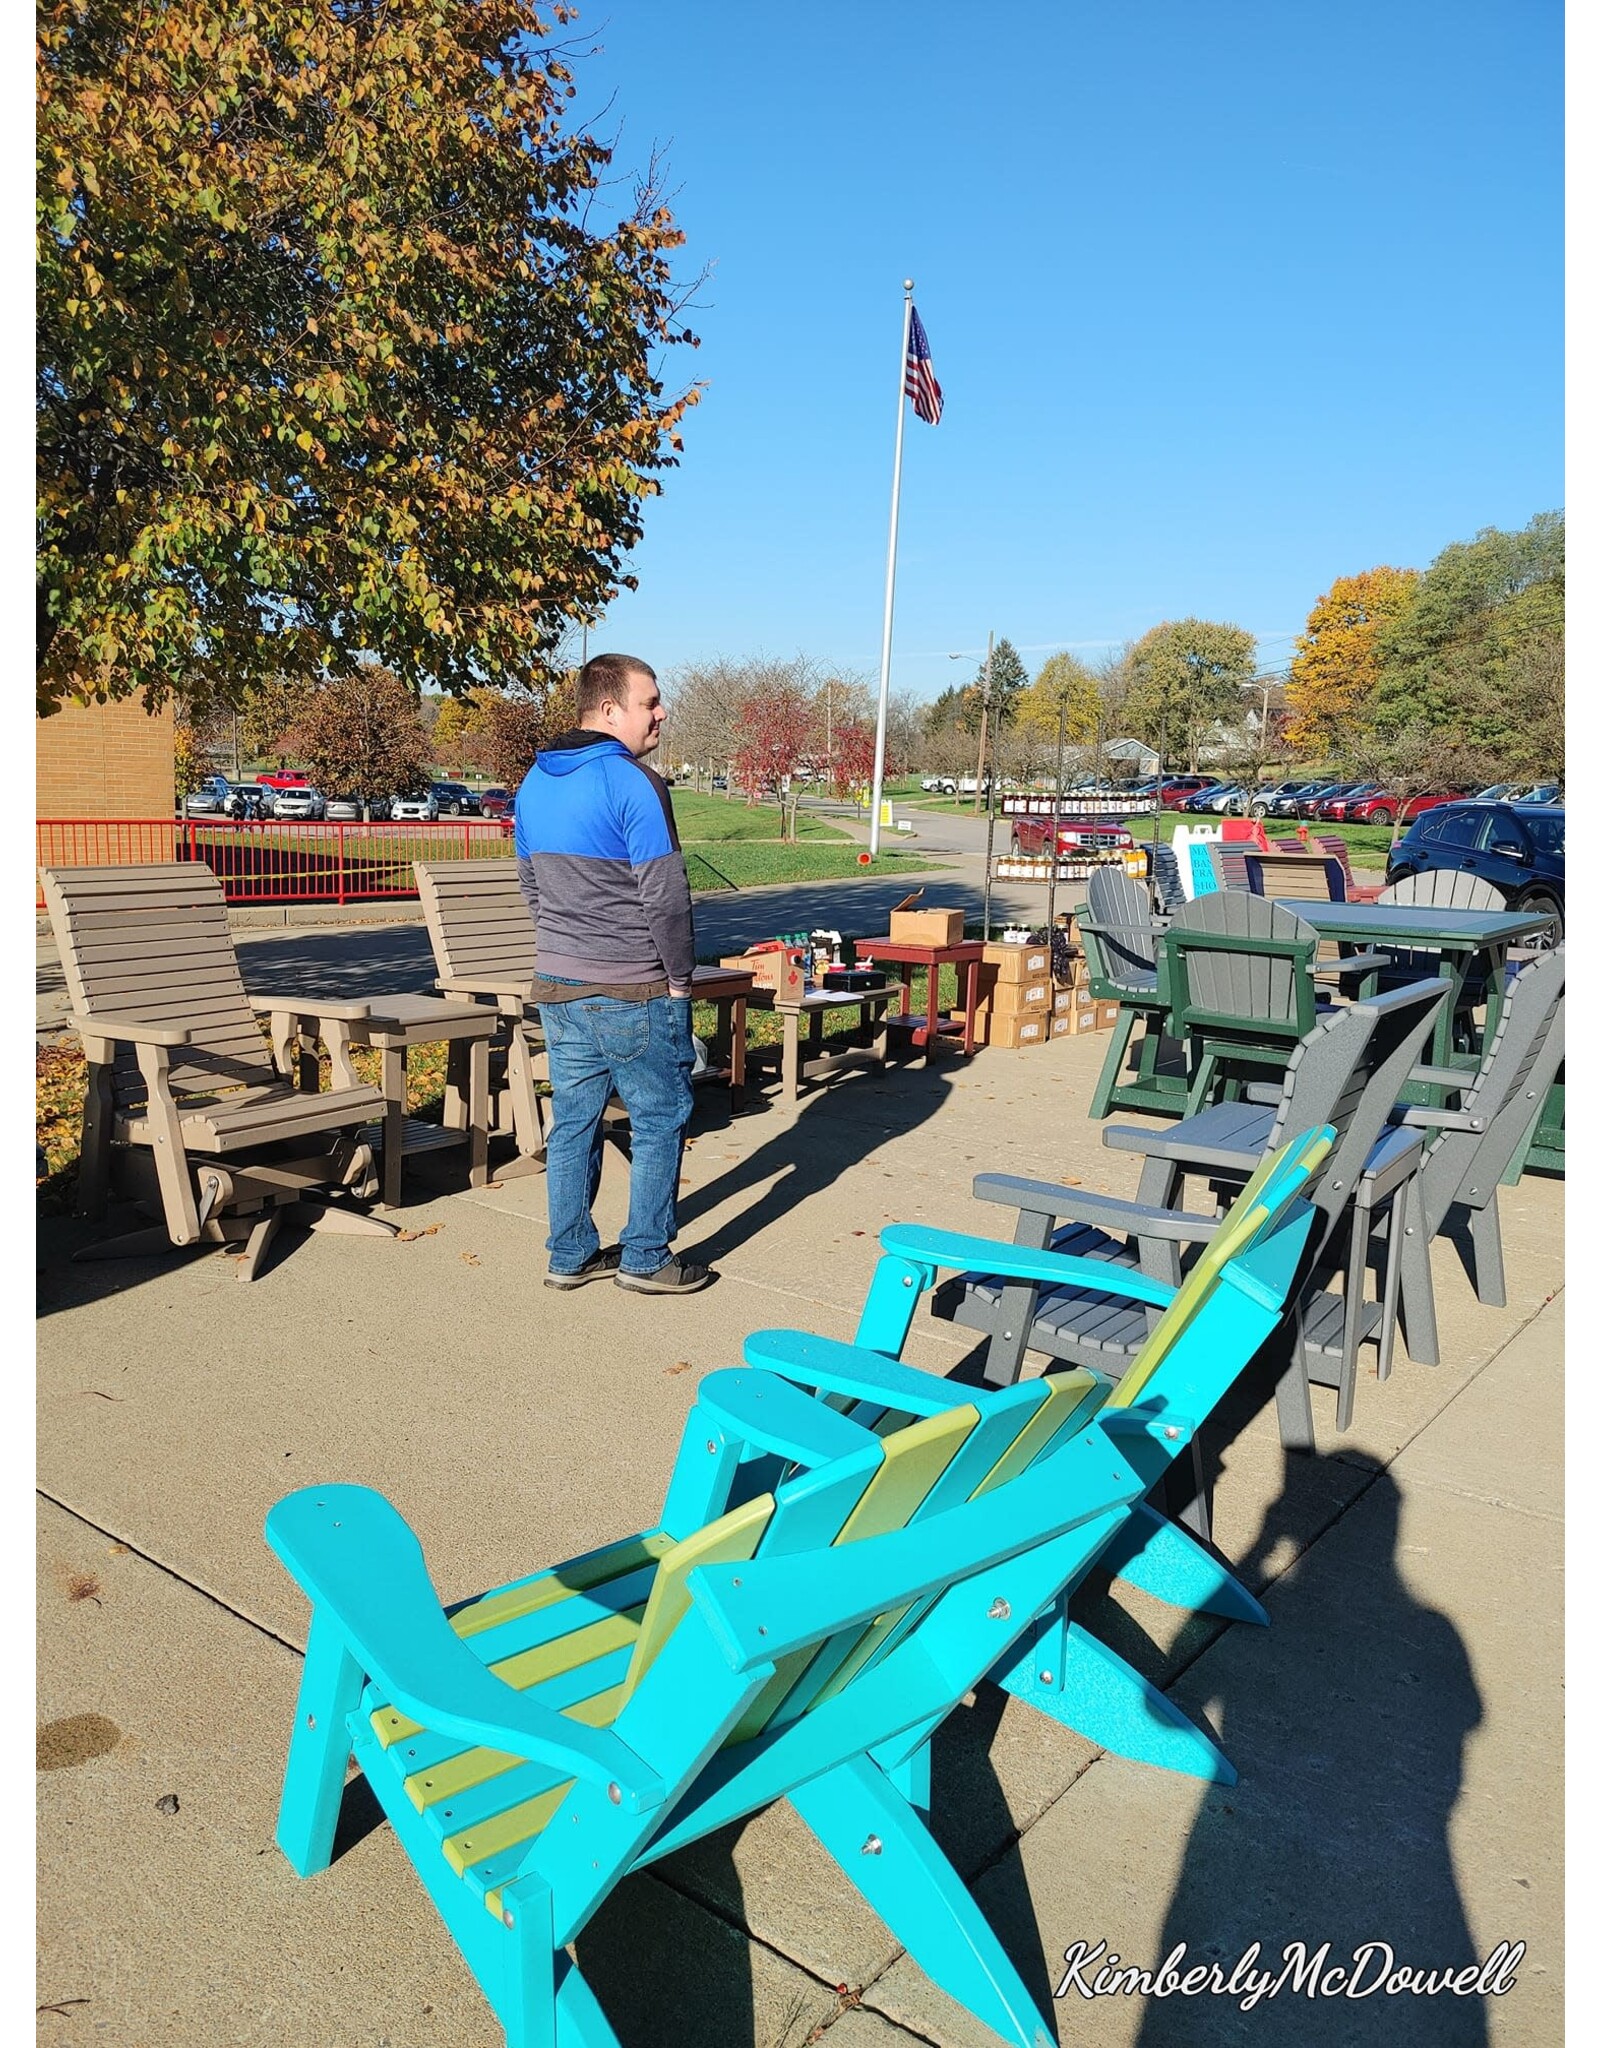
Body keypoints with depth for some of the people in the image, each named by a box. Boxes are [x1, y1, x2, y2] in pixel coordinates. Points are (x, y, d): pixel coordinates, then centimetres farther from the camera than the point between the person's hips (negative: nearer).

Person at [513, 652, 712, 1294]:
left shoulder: (534, 783, 9)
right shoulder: (633, 783, -16)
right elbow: (665, 895, -16)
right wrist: (679, 976, -5)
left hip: (557, 987, 8)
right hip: (635, 993, -7)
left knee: (574, 1120, 14)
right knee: (660, 1121, 6)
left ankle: (570, 1255, 23)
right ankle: (645, 1258, 14)